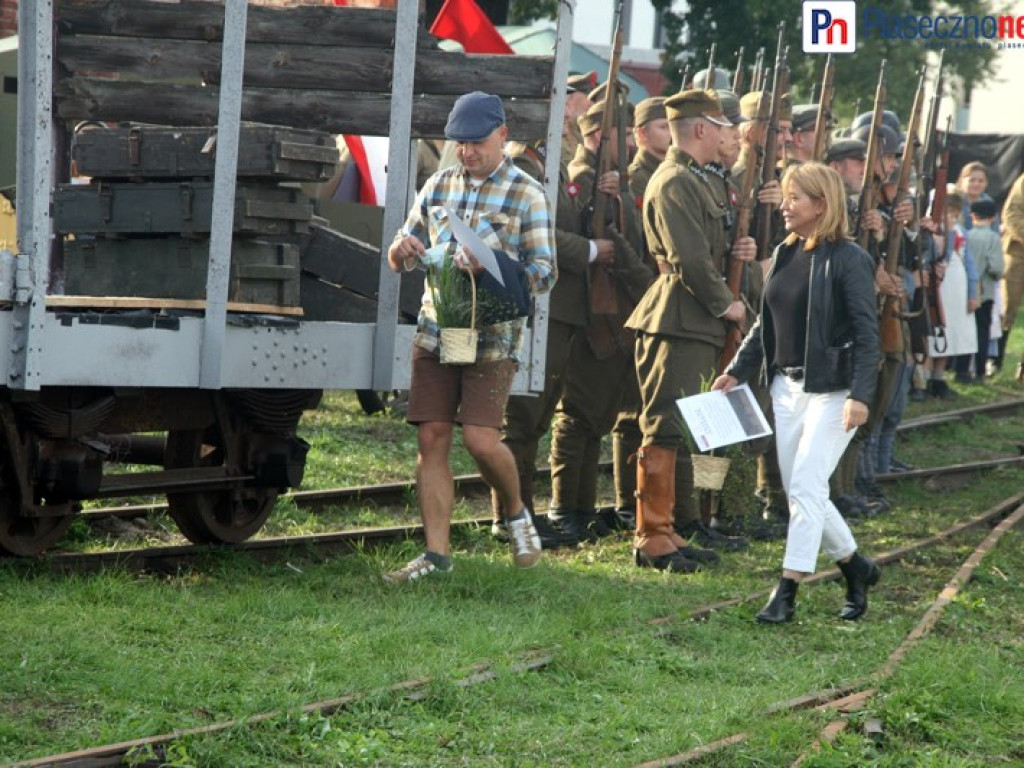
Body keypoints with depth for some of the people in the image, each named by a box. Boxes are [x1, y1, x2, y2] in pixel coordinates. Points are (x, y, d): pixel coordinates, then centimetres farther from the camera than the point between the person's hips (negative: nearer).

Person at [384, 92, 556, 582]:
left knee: (480, 439, -13)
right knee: (431, 440, 0)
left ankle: (516, 512, 16)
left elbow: (544, 273, -4)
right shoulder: (438, 186, 13)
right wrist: (403, 250, -6)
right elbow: (402, 256, 19)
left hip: (492, 337, -4)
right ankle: (437, 552, 5)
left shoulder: (526, 195, 0)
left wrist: (491, 267, -21)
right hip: (435, 333, 4)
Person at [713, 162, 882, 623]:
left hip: (832, 390, -8)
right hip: (787, 387, 8)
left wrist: (860, 395, -21)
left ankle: (787, 592, -9)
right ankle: (856, 567, 28)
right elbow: (766, 324, 17)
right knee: (799, 490, 10)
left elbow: (867, 333, -14)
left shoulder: (849, 260, -11)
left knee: (806, 487, -11)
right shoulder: (784, 255, 9)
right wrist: (737, 371, 10)